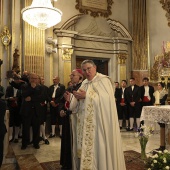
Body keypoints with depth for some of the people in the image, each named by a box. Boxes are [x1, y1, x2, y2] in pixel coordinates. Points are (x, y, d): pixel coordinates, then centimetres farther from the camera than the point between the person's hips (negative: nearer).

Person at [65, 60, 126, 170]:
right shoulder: (85, 83, 15)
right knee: (86, 148, 9)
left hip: (99, 123, -6)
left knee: (98, 148, -2)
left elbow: (105, 100, -19)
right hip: (86, 125, 7)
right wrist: (72, 98, -6)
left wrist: (86, 96, -22)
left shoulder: (103, 80, -6)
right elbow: (81, 104, 14)